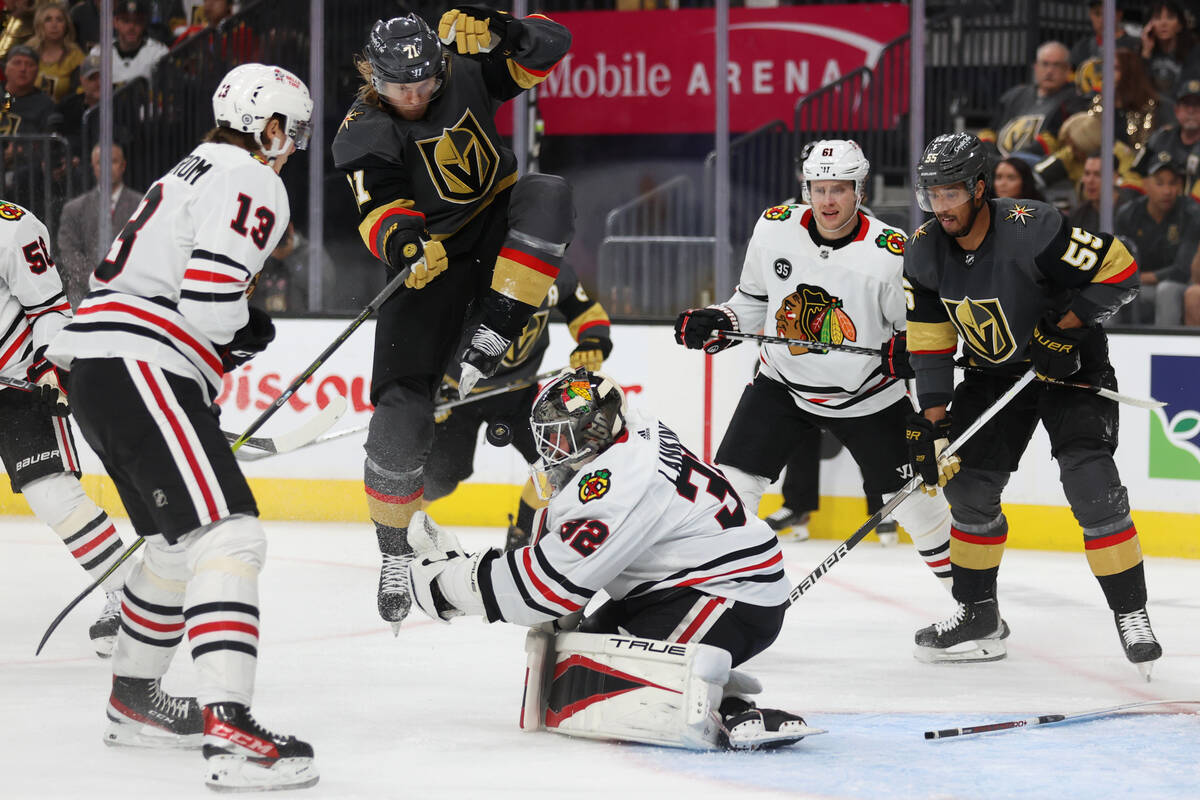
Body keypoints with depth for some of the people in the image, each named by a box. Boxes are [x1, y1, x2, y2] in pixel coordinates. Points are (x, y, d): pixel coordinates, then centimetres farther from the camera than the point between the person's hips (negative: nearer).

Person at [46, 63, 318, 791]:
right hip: (138, 370, -11)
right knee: (229, 535, -20)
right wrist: (249, 332, 1)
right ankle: (228, 729, -33)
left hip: (98, 368, 11)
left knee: (180, 541, 25)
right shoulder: (252, 185, -7)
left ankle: (133, 699, 39)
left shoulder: (194, 174, 25)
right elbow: (209, 299, -19)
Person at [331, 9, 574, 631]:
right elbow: (379, 205, -28)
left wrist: (499, 33, -27)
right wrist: (399, 238, -51)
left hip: (498, 231, 3)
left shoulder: (466, 74, -6)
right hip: (429, 255, -3)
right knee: (403, 405, -11)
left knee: (547, 196, -32)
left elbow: (549, 46, -6)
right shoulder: (364, 132, -15)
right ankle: (394, 549, 8)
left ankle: (493, 336, -24)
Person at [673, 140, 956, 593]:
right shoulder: (775, 229, -9)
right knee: (731, 482, -9)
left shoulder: (889, 253, -20)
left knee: (914, 499, 3)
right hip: (782, 382, 2)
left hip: (866, 395, -2)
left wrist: (904, 351, -30)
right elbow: (753, 300, 7)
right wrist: (713, 324, -10)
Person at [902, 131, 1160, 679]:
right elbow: (930, 339, -1)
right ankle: (978, 618, 16)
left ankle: (1132, 617, -10)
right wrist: (932, 418, -6)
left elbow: (1117, 271, -25)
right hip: (995, 370, 6)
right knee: (968, 483, 1)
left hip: (1071, 364, -6)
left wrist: (1064, 326, -25)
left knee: (1090, 484, -19)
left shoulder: (1030, 229, -29)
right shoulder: (924, 252, -9)